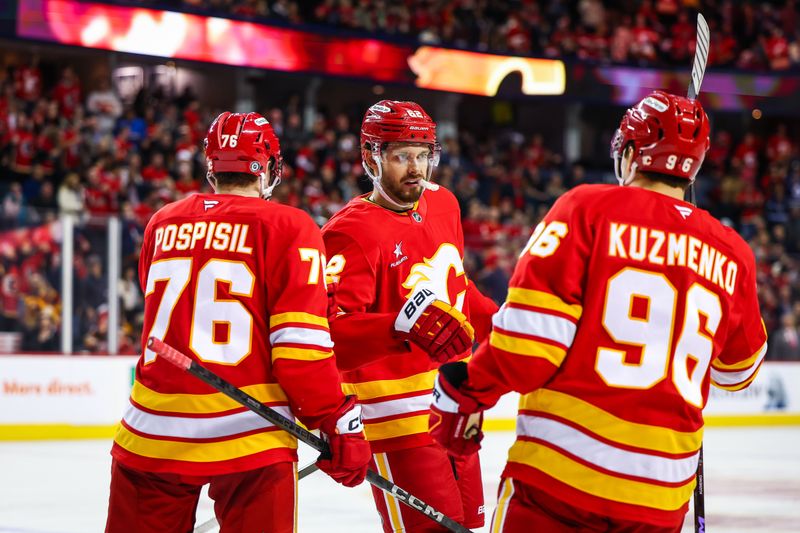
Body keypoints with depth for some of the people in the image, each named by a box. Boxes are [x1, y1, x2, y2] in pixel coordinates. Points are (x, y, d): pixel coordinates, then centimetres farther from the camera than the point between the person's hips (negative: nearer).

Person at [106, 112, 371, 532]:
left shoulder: (162, 224, 11)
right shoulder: (287, 228, -3)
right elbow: (300, 340, -10)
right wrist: (338, 422, -4)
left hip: (152, 433, 4)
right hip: (249, 436, -4)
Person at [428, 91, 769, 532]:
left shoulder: (588, 208, -3)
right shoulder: (732, 254, 9)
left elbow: (532, 329, -10)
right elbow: (737, 370, 24)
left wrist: (468, 391, 3)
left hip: (562, 469, -4)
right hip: (661, 493, 4)